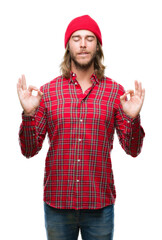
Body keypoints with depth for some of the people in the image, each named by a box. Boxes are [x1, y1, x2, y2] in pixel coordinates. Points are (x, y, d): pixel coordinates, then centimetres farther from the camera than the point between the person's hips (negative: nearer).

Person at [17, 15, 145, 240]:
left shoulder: (116, 92, 1)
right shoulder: (48, 91, 1)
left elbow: (133, 150, -1)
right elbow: (29, 150, -1)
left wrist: (132, 118, -19)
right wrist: (29, 114, -16)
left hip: (100, 204, 0)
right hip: (57, 203, 0)